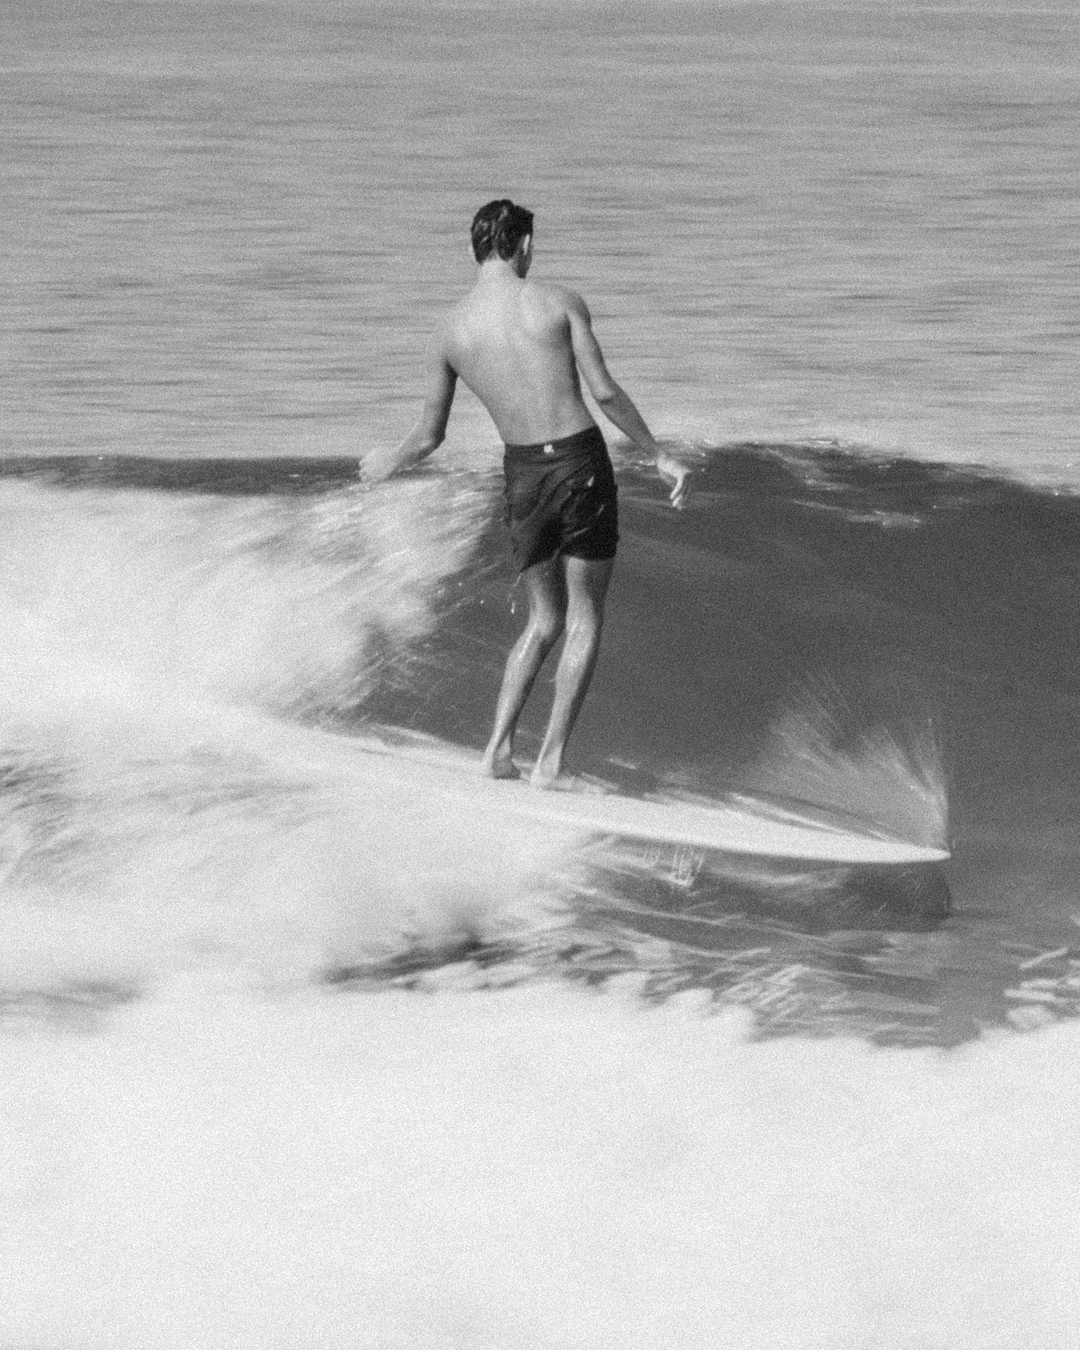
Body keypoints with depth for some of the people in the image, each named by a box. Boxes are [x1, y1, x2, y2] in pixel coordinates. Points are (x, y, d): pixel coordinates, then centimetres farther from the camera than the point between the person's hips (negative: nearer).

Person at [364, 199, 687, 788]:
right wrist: (659, 456, 1)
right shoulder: (560, 301, -5)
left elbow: (428, 437, 7)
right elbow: (604, 390, -9)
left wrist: (385, 464, 29)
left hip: (524, 475, 3)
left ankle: (499, 745, 7)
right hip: (582, 461, -3)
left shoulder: (448, 333, 2)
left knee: (545, 619, 20)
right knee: (584, 619, 8)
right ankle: (550, 761, 2)